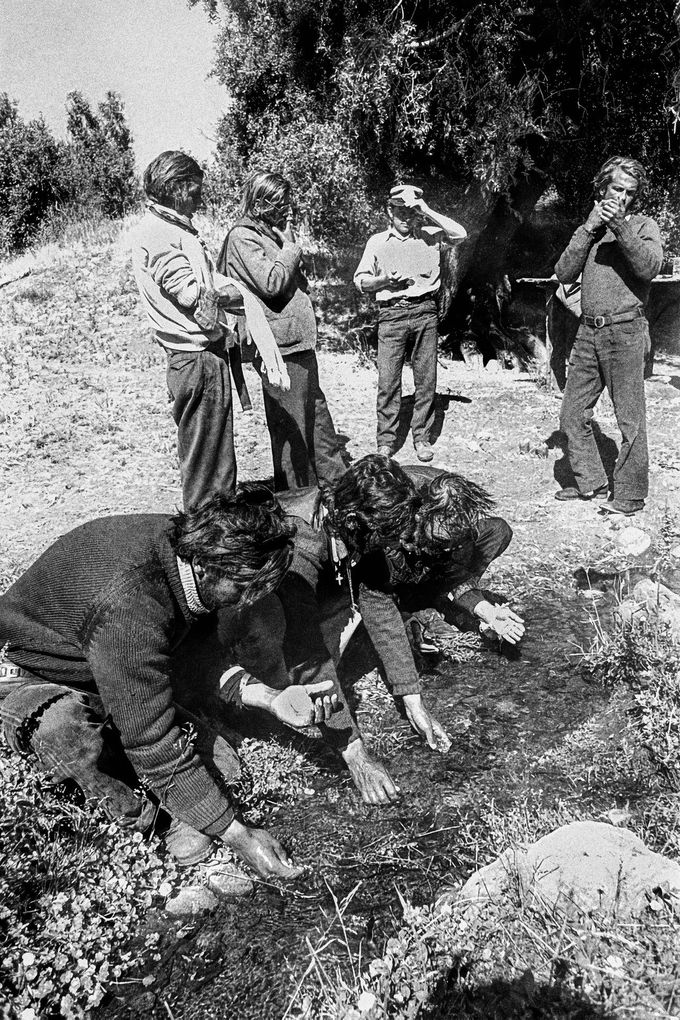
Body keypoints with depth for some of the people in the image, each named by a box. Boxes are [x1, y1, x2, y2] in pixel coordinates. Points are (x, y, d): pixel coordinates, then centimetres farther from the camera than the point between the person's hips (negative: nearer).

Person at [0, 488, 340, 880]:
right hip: (35, 678, -7)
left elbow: (204, 655, -3)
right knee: (63, 728, -40)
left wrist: (271, 698, -20)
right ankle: (140, 805, -12)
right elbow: (155, 746, -35)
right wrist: (238, 835, -27)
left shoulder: (190, 543, -18)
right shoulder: (128, 608, -41)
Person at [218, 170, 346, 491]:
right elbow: (272, 283, -20)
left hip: (298, 338, 10)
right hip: (279, 343, -10)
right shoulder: (243, 237, -10)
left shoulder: (270, 232, 18)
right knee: (290, 419, -1)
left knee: (315, 407, 16)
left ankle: (334, 476, 28)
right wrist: (290, 245, -10)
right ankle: (296, 491, 11)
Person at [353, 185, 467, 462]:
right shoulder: (377, 242, 13)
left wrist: (427, 211, -3)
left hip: (424, 311, 1)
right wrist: (384, 280, -8)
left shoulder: (430, 236, 13)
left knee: (426, 378, 1)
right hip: (391, 314, 0)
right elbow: (361, 281, 12)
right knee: (387, 379, -4)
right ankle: (386, 441, 4)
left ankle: (422, 438, 10)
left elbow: (460, 234, -2)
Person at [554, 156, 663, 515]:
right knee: (572, 414, 8)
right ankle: (590, 481, 23)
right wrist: (589, 229, -4)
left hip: (625, 331, -5)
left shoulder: (643, 225, 5)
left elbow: (650, 267, -15)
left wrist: (621, 226, -18)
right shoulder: (590, 227, 16)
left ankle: (630, 495, 7)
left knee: (630, 419, -2)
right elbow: (563, 274, 3)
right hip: (588, 332, 5)